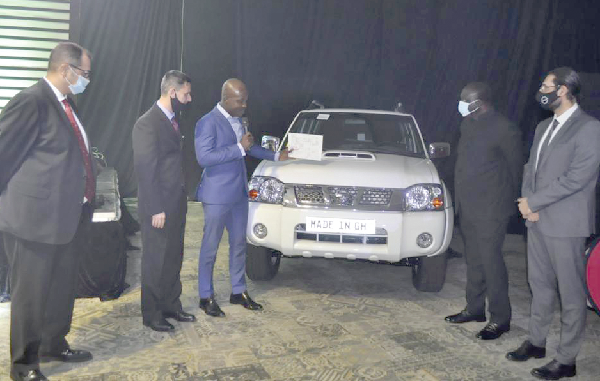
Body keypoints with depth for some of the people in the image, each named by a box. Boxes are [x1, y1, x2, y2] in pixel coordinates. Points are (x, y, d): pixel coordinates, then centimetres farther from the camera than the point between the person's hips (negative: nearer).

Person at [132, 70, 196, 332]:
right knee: (155, 261, 5)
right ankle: (151, 314, 19)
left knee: (173, 258, 17)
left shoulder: (173, 119, 10)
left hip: (176, 204, 8)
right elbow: (144, 169, -19)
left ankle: (171, 306, 32)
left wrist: (181, 200, 12)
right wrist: (156, 210, -19)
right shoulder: (147, 123, -17)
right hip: (158, 207, -8)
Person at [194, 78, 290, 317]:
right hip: (217, 195, -8)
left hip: (238, 193, 8)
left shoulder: (236, 120, 10)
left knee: (239, 243, 15)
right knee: (210, 247, 3)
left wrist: (275, 156, 26)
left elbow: (247, 147, 26)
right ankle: (206, 297, 16)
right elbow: (203, 157, -25)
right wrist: (239, 148, -24)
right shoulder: (208, 122, -15)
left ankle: (238, 292, 28)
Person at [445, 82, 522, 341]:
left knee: (490, 260, -4)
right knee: (473, 259, 16)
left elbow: (516, 167, -6)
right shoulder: (468, 124, 9)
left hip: (490, 209, -8)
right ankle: (475, 308, 29)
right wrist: (460, 197, 14)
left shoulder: (504, 129, -14)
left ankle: (500, 318, 9)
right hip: (468, 206, 8)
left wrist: (508, 201, 1)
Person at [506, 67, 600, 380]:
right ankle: (536, 342, 31)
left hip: (565, 224, -8)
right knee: (540, 284, 17)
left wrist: (533, 202, -13)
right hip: (537, 219, 8)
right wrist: (528, 204, -3)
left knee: (571, 293, 2)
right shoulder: (544, 127, 14)